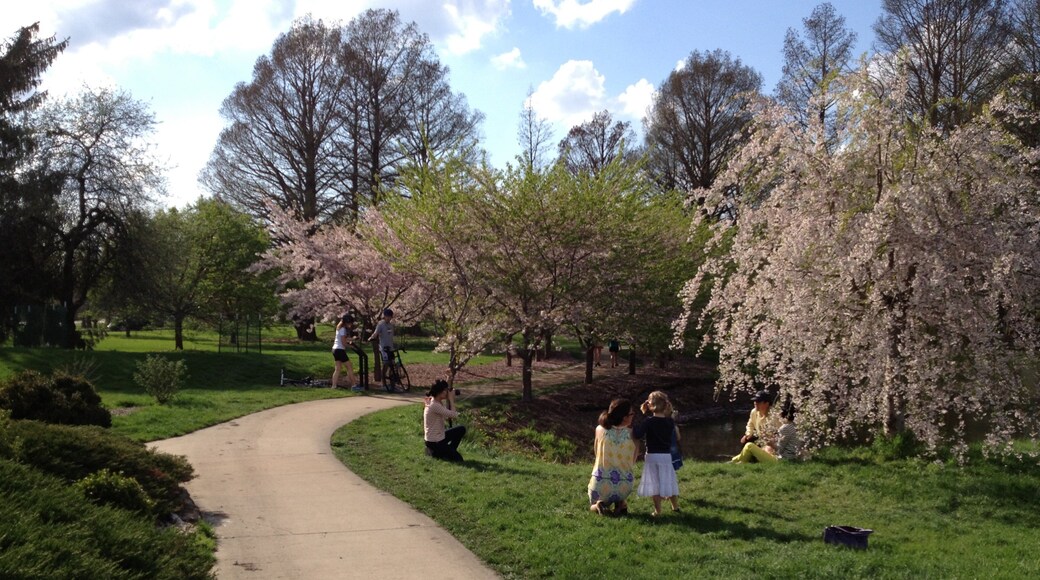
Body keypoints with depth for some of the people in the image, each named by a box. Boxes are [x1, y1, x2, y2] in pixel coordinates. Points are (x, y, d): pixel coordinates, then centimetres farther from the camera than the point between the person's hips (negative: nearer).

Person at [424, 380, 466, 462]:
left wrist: (449, 400, 0)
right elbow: (453, 415, -25)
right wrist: (451, 399, -16)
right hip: (434, 442, -9)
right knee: (458, 458, -5)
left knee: (461, 429, 14)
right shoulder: (434, 406, -26)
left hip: (439, 437, 9)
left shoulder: (438, 403, 4)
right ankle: (435, 452, 5)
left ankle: (449, 451, 16)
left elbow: (448, 414, 9)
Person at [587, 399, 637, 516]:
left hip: (600, 485, -1)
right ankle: (620, 503, 14)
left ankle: (599, 505, -2)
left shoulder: (600, 430, -8)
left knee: (593, 507, 33)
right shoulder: (631, 434, -10)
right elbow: (633, 463, 4)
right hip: (623, 488, 1)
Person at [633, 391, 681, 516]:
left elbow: (637, 434, -20)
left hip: (652, 456, -3)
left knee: (654, 484, 4)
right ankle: (675, 506, 28)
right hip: (666, 455, 3)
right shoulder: (670, 422, -1)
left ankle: (657, 511, 5)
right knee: (668, 482, 15)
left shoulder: (649, 421, -12)